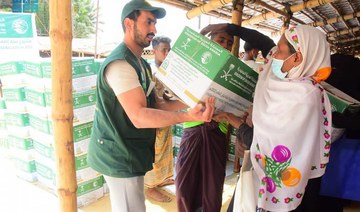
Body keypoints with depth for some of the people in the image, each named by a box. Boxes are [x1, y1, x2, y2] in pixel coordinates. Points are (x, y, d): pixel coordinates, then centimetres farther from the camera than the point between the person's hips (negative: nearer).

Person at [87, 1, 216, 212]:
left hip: (129, 151, 10)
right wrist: (188, 116, -40)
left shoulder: (140, 63, 14)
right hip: (120, 154, -10)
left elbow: (155, 105, 10)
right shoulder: (120, 63, -21)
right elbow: (139, 116, -30)